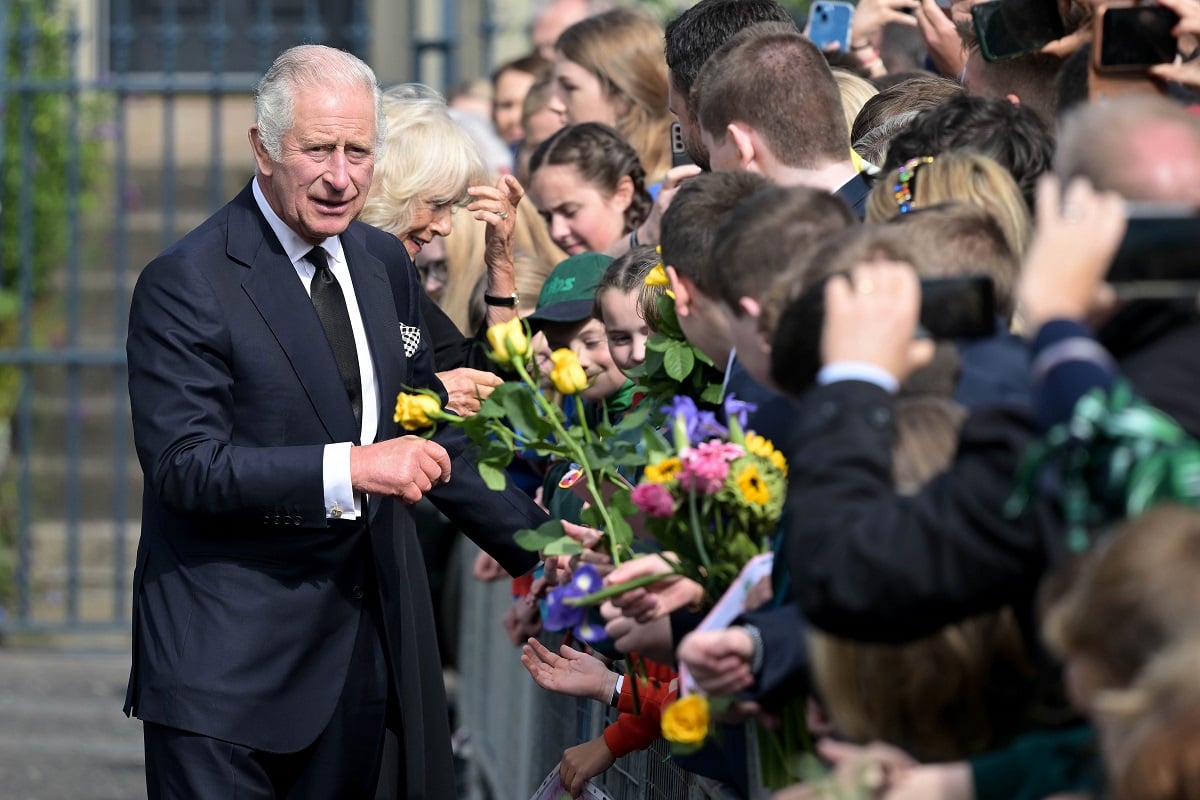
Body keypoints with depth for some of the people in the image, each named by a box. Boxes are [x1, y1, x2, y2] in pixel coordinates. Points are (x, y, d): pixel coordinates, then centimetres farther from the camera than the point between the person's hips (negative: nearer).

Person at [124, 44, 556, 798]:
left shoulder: (385, 263, 11)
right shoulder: (187, 282, -11)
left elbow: (426, 433, 21)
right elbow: (184, 464, -19)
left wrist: (535, 543, 16)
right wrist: (348, 468, -26)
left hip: (365, 644, 6)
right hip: (229, 657, -6)